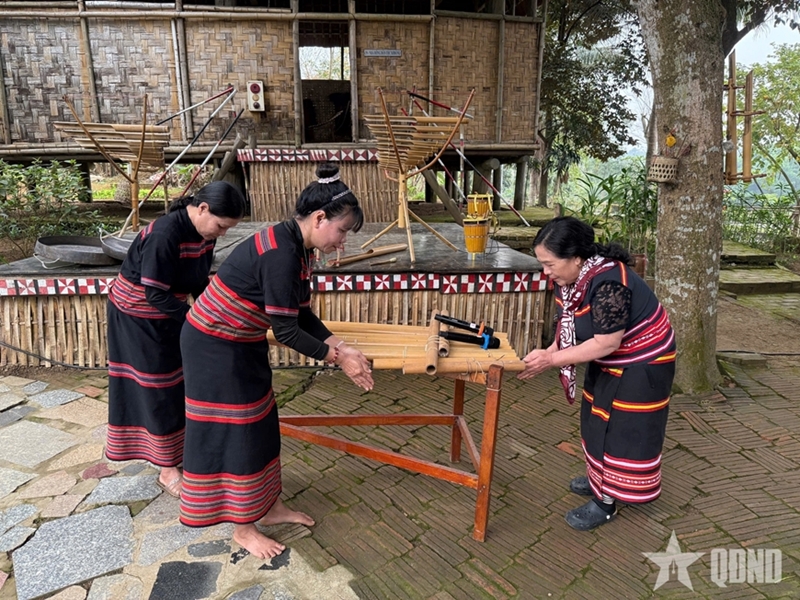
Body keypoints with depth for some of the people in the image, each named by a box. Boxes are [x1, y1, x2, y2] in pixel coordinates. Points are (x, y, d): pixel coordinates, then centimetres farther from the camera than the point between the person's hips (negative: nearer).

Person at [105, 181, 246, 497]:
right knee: (158, 391, 1)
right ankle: (168, 470, 17)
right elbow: (155, 295, -29)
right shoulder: (164, 234, -32)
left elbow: (198, 282, 3)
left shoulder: (204, 233, -8)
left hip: (169, 315, 7)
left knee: (183, 385, 12)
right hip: (138, 318, -7)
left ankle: (183, 453, 29)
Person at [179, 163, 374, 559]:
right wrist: (338, 358, -17)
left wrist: (341, 347, -4)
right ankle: (243, 528, 20)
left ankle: (269, 507, 33)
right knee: (232, 431, 2)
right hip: (215, 344, -10)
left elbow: (302, 315, 5)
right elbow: (286, 331, -26)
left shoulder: (299, 248, 0)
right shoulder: (280, 253, -30)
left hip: (243, 344, 10)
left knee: (260, 423, 16)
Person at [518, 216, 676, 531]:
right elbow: (569, 327, -1)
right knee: (598, 418, 18)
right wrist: (548, 353, -18)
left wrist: (551, 360, -30)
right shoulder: (569, 277, -9)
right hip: (609, 361, 9)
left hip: (641, 363, -9)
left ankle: (605, 502, 14)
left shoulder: (608, 283, -36)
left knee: (623, 427, 1)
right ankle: (599, 477, 38)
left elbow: (606, 343, -33)